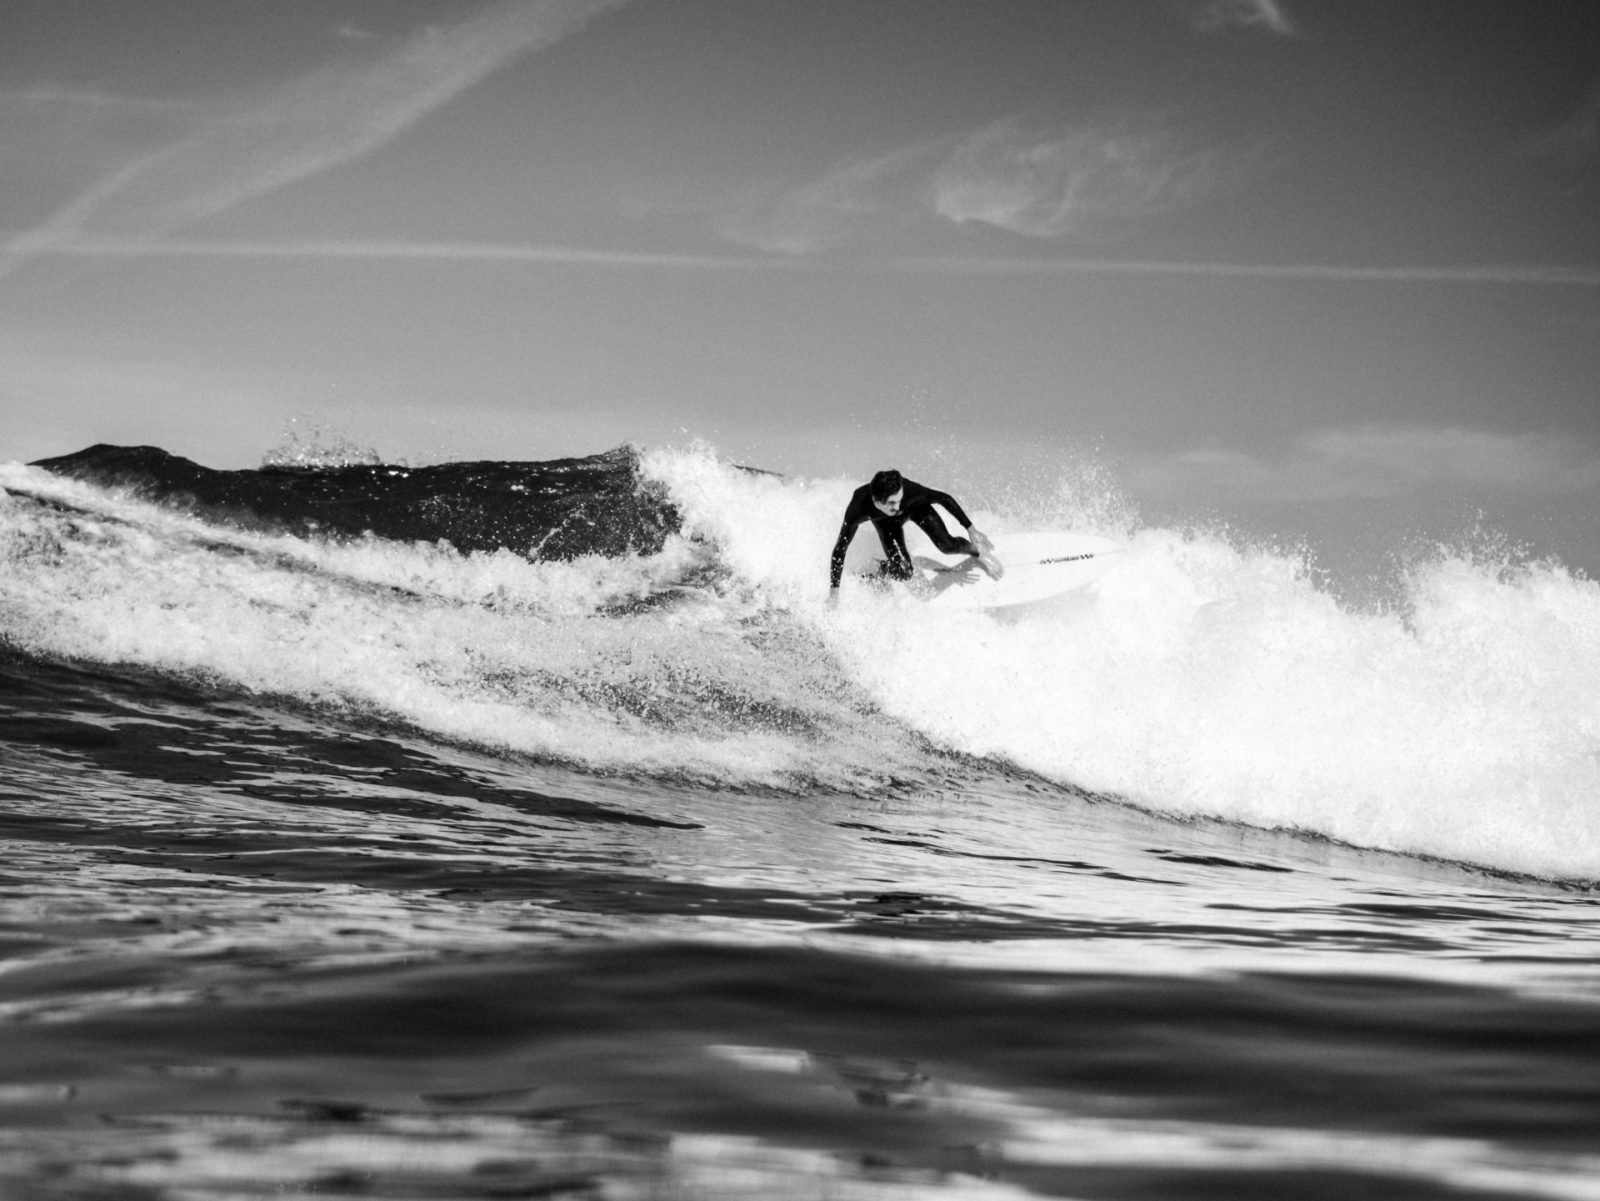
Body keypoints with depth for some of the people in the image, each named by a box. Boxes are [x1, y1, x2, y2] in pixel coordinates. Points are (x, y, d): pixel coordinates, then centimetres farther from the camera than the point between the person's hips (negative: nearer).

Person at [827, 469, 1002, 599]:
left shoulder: (907, 489, -43)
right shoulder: (857, 510, -43)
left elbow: (944, 498, -27)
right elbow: (840, 550, -34)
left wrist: (971, 529, -23)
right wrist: (834, 594, -32)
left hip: (915, 507, 0)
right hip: (886, 522, 0)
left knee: (946, 545, -15)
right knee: (903, 574, -14)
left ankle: (976, 550, 19)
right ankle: (885, 568, 22)